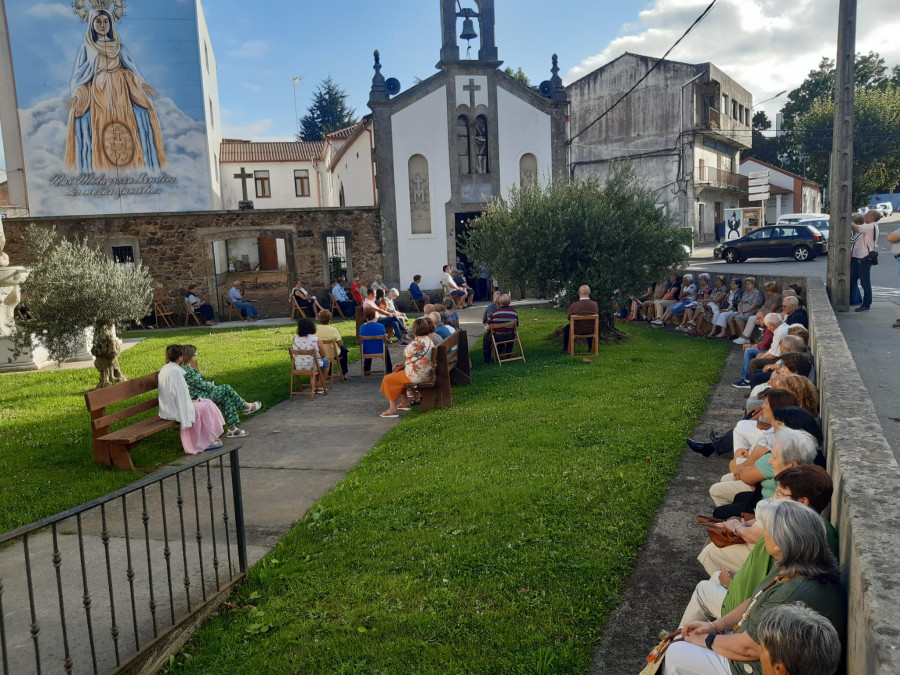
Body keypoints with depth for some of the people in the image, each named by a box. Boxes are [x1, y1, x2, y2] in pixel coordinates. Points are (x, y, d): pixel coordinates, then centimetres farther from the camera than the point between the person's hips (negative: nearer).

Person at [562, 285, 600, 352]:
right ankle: (591, 348, 44)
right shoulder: (595, 304, -14)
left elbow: (568, 317, -6)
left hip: (577, 331, -2)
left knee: (566, 328, 27)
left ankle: (565, 349, 30)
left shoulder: (574, 305, -23)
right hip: (591, 331, 3)